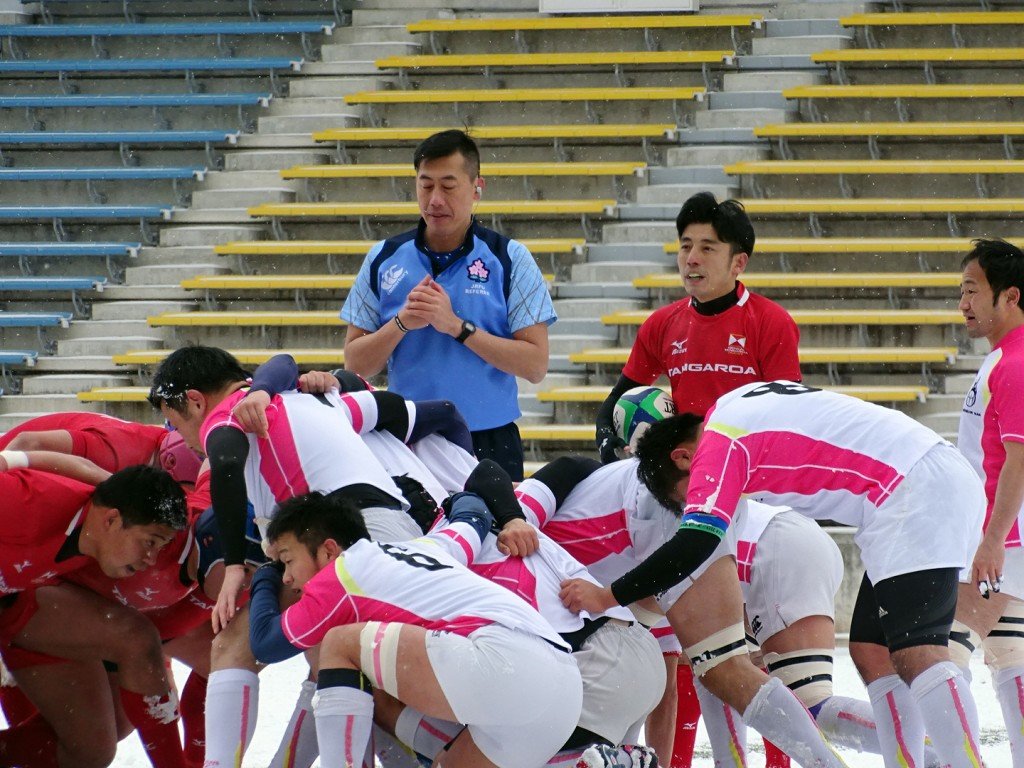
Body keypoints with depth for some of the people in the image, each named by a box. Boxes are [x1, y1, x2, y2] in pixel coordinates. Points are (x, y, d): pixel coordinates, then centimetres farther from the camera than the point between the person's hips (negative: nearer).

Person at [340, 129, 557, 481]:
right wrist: (402, 323, -11)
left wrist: (457, 326, -13)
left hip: (488, 446, -1)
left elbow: (535, 365, -6)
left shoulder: (511, 259, 1)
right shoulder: (384, 260, 8)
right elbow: (356, 365, 7)